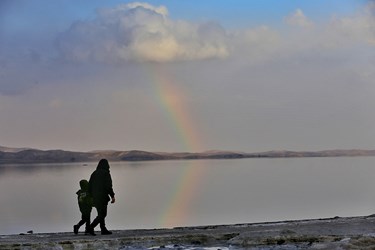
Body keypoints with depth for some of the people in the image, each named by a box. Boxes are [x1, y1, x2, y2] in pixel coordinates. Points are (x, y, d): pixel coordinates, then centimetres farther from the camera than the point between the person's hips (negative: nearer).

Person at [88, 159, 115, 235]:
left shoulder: (94, 173, 8)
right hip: (103, 197, -7)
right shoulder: (106, 173, -11)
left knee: (101, 213, 16)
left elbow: (89, 186, 9)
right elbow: (108, 186, -17)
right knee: (102, 214, -2)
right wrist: (112, 196, -11)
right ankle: (91, 227, -15)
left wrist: (92, 196, 16)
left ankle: (103, 229, 19)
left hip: (95, 197, 7)